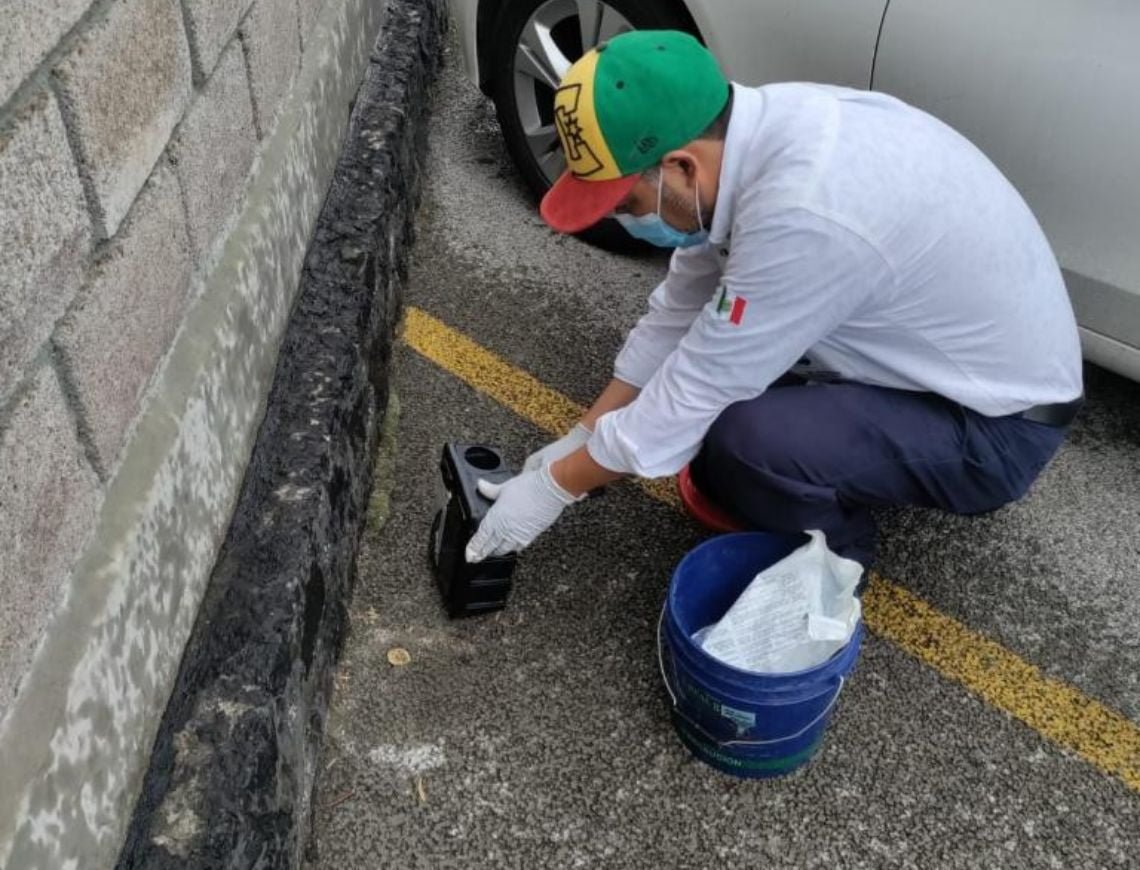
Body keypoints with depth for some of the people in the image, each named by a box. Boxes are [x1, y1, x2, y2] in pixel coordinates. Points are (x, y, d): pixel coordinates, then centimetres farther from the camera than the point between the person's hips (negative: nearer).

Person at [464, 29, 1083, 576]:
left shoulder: (805, 216, -35)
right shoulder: (768, 128, -9)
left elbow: (693, 394, -24)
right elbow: (680, 305, 2)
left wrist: (554, 487, -11)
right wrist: (581, 439, 5)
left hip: (996, 425, -8)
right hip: (935, 343, 8)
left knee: (739, 441, -29)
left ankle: (833, 560, 1)